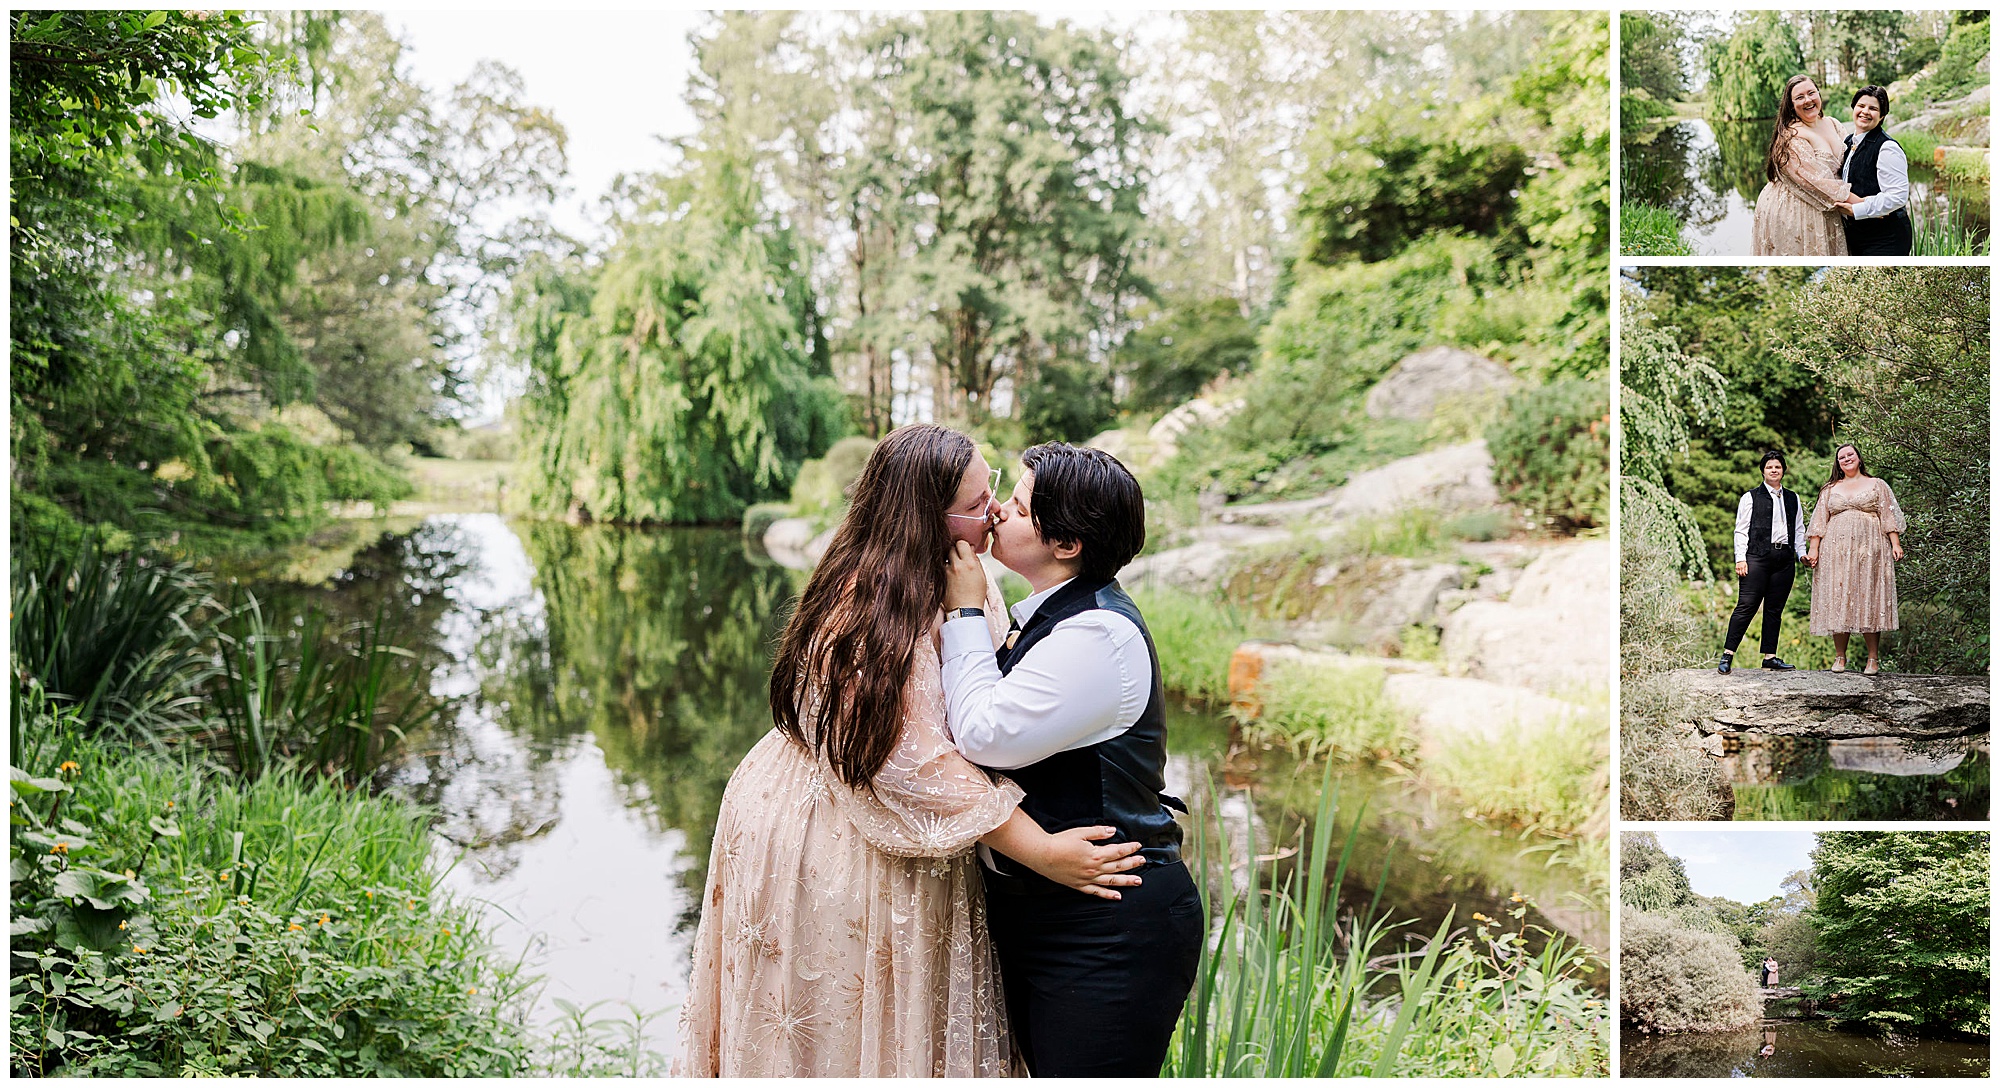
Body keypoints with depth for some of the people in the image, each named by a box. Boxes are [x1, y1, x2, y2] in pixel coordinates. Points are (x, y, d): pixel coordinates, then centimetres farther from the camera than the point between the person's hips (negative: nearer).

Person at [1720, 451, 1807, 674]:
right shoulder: (1751, 497, 6)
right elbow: (1741, 530, 1)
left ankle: (1770, 656, 9)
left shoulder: (1792, 499, 19)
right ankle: (1728, 654, -10)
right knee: (1747, 605, -11)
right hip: (1757, 557, -4)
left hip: (1784, 558, 4)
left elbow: (1799, 530, 21)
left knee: (1775, 609, 6)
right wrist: (1740, 559, -8)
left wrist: (1802, 553, 6)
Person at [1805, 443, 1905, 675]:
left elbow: (1888, 517, 6)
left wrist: (1896, 544, -5)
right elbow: (1820, 522, 13)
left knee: (1868, 599, -6)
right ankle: (1840, 658, 1)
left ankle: (1873, 659, -4)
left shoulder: (1877, 485, 13)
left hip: (1869, 551, -2)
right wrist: (1813, 548, 2)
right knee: (1838, 599, -3)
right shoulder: (1830, 490, 18)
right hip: (1836, 551, 2)